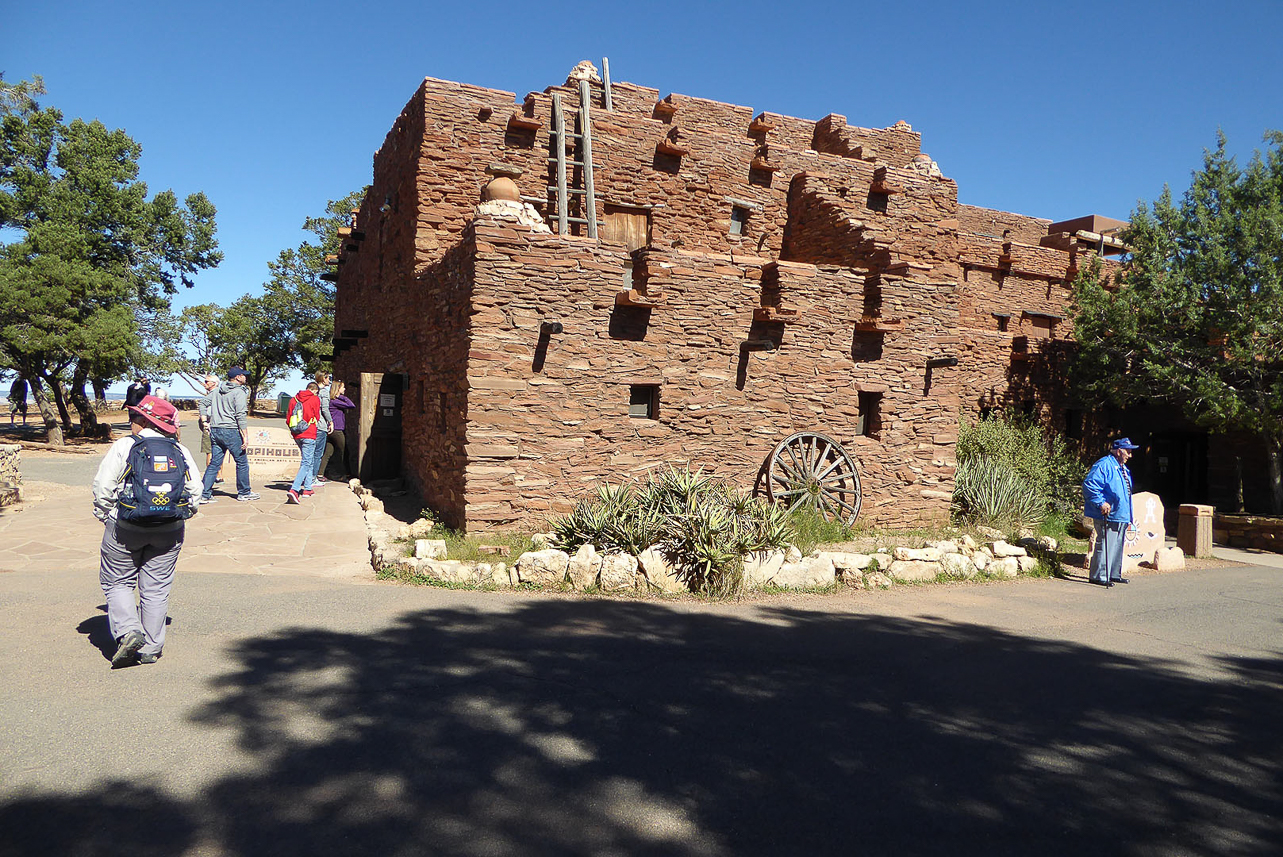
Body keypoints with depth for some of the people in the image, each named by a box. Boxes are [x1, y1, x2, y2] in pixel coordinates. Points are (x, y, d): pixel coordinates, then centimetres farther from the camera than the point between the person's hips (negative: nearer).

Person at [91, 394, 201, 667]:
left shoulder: (123, 447, -6)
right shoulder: (181, 451, 3)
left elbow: (103, 488, -8)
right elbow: (194, 491, 4)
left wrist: (104, 516, 6)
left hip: (125, 530, -3)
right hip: (170, 532, 3)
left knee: (117, 582, 12)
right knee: (156, 588, 9)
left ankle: (128, 632, -7)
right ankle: (150, 649, 12)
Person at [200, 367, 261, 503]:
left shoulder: (217, 390, 13)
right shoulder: (239, 392, -9)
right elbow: (241, 415, -15)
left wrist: (205, 421, 21)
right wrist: (245, 435, -15)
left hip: (215, 430, 7)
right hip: (231, 431, -7)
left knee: (214, 463, 9)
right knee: (242, 462, 6)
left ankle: (204, 494, 4)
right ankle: (244, 493, 13)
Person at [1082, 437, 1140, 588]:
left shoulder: (1123, 469, 20)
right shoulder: (1104, 465, -12)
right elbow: (1089, 484, -22)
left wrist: (1128, 518, 26)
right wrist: (1101, 503, -25)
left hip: (1121, 516, 10)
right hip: (1107, 516, -10)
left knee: (1117, 545, 14)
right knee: (1104, 545, -9)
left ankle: (1114, 574, 24)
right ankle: (1098, 575, -4)